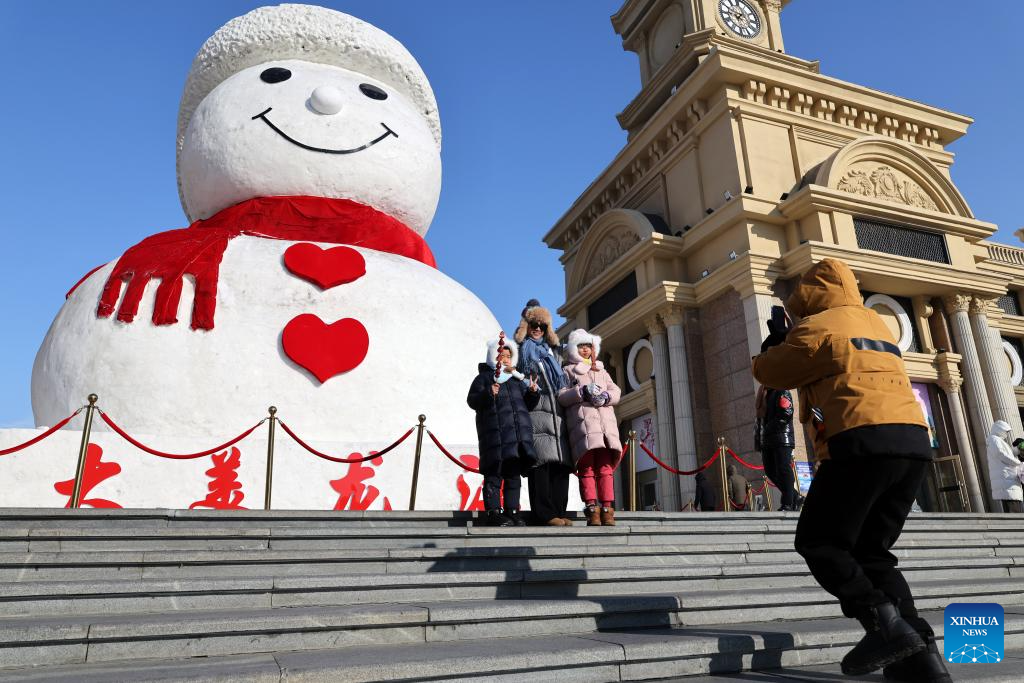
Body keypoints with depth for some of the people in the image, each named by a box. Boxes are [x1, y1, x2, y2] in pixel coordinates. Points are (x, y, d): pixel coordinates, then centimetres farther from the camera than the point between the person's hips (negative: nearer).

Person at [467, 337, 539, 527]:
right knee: (494, 475, -7)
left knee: (513, 475, 7)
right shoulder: (484, 378, 9)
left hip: (519, 434, 5)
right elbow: (472, 400, -1)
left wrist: (533, 392, 5)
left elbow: (528, 404, 25)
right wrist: (488, 394, -19)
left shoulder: (517, 380, 25)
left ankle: (512, 512, 11)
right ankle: (493, 513, -4)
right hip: (495, 434, -5)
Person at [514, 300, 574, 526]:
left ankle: (558, 511, 0)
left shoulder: (551, 350, 29)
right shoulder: (522, 349, 13)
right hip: (535, 411, -6)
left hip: (556, 412, 6)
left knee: (560, 461, -2)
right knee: (542, 459, -14)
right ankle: (545, 513, -16)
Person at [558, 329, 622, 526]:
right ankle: (592, 510, -9)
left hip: (606, 422, 4)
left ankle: (607, 510, -5)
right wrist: (582, 392, -11)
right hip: (582, 421, -3)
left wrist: (606, 396, -4)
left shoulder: (602, 371, 30)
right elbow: (561, 396, 3)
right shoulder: (568, 371, 17)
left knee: (605, 468, -4)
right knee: (587, 468, -9)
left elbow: (616, 392, 18)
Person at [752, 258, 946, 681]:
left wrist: (772, 348, 30)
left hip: (862, 442, -8)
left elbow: (769, 372, 9)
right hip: (913, 441, 8)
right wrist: (790, 345, 35)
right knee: (870, 551, 13)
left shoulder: (816, 327, 1)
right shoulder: (876, 323, 25)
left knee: (819, 543, 3)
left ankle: (884, 623, -13)